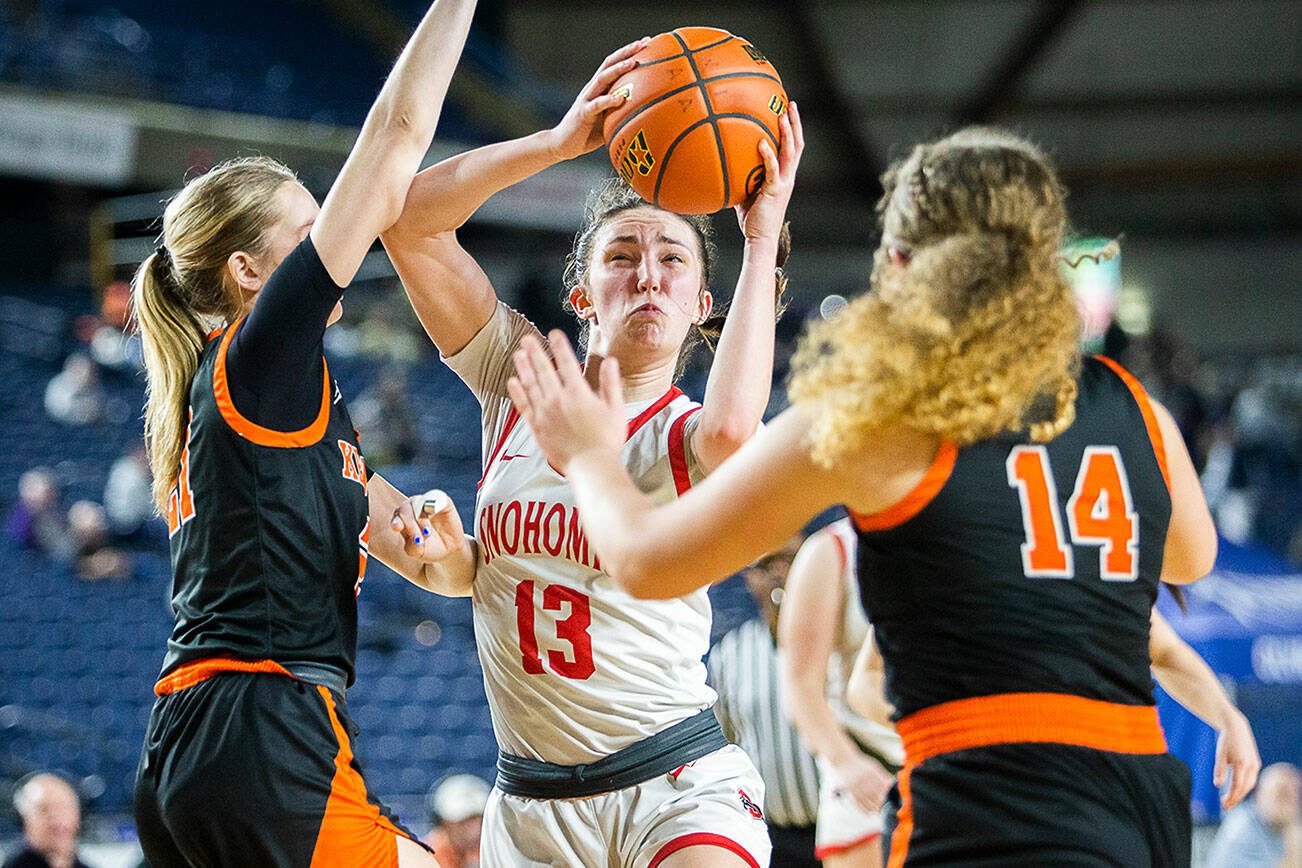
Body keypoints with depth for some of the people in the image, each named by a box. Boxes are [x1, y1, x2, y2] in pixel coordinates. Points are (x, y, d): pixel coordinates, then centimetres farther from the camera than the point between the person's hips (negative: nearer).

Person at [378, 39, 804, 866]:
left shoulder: (685, 436, -4)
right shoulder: (522, 379, 7)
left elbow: (730, 427, -31)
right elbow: (409, 220, -2)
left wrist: (763, 240, -21)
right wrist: (560, 140, -11)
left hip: (679, 789, -4)